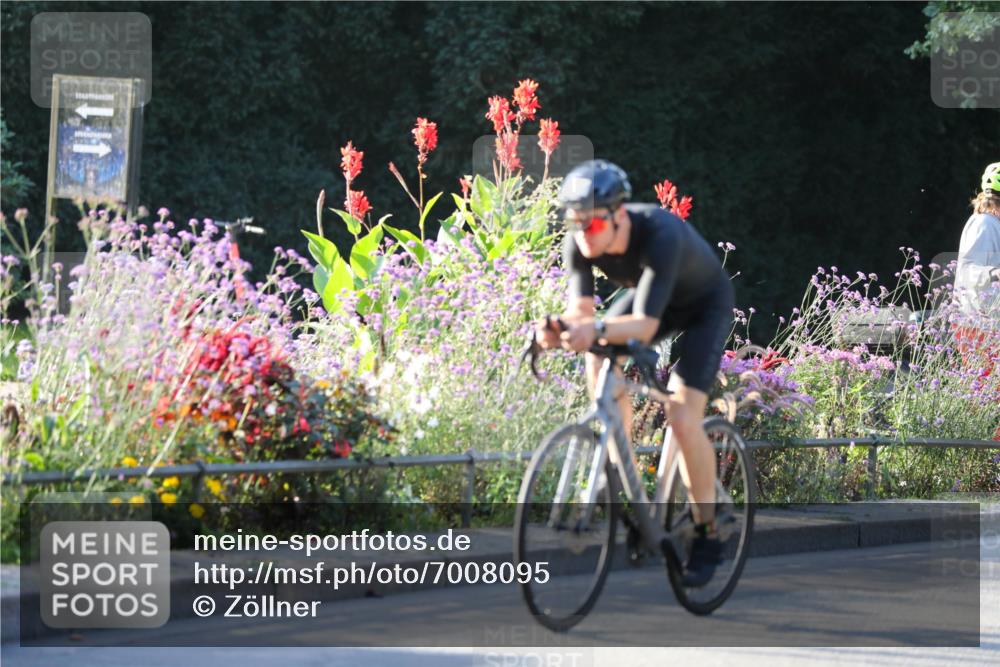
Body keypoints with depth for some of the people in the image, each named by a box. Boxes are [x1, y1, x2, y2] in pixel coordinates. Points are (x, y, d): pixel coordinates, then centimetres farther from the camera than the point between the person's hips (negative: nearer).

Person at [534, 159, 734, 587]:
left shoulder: (660, 235, -41)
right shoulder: (579, 243, -24)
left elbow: (645, 326, -46)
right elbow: (581, 311, -26)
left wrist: (597, 329, -64)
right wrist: (561, 330, -50)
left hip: (705, 303, -6)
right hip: (648, 294, 6)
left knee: (683, 416, -20)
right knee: (598, 359, -20)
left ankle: (707, 537, -5)